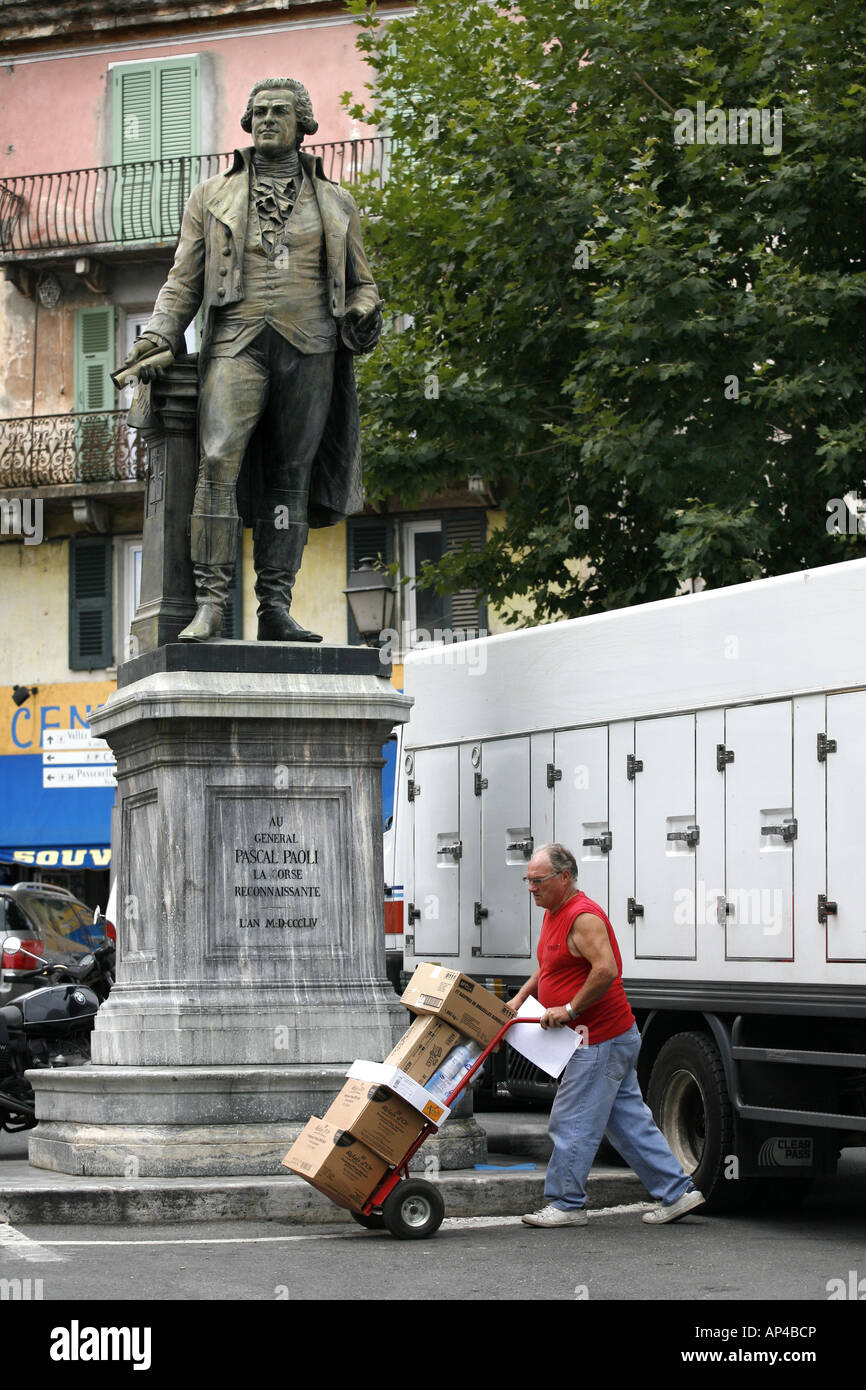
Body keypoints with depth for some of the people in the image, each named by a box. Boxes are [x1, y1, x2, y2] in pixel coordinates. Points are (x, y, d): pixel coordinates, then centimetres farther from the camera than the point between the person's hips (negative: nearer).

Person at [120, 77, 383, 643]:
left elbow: (360, 284, 22)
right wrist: (155, 345, -1)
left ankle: (275, 608, -3)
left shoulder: (336, 203, 18)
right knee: (219, 462, -20)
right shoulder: (212, 197, 16)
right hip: (238, 342, -1)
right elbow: (184, 282, 13)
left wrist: (365, 314, -2)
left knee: (290, 478, -2)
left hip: (310, 348, 2)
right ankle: (210, 603, -23)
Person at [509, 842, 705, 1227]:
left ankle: (565, 1203, 4)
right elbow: (549, 965, 29)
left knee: (572, 1123, -4)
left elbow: (606, 970, -28)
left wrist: (570, 1009, -22)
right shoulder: (554, 914, 15)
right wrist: (521, 997, 16)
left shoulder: (583, 917, -18)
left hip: (600, 1041, -10)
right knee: (628, 1120, 11)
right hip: (614, 1037, 10)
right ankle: (676, 1192, 14)